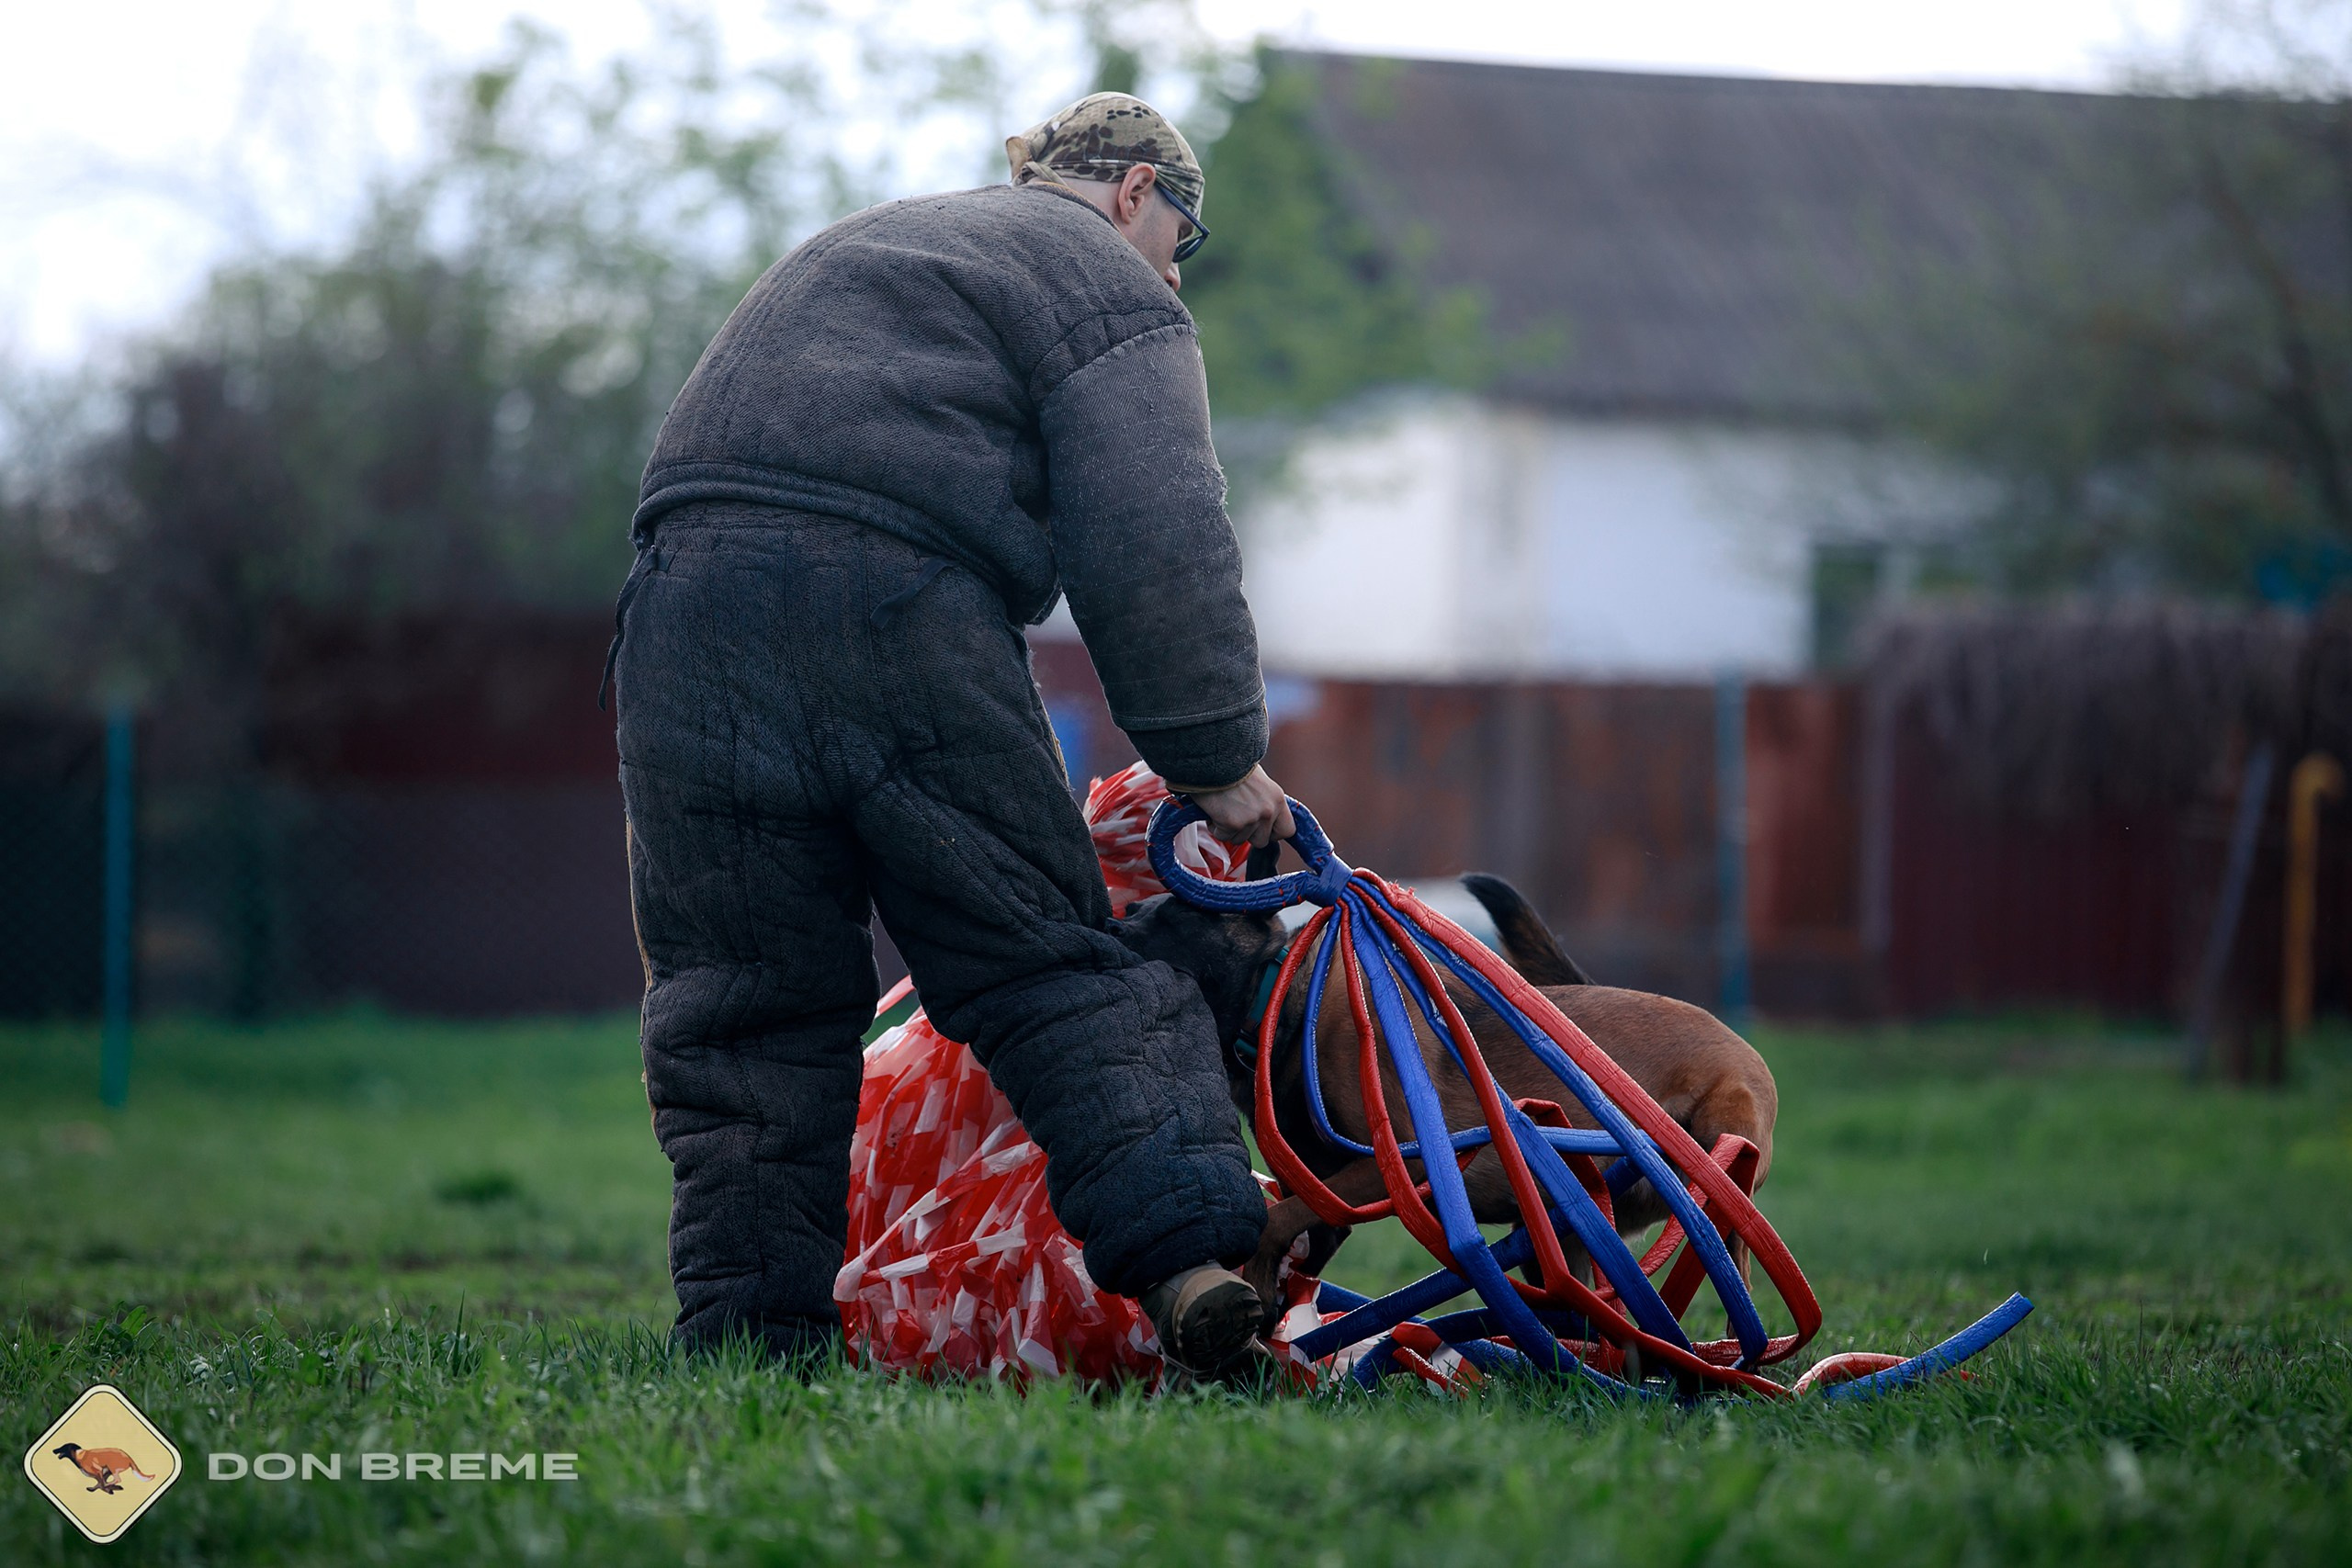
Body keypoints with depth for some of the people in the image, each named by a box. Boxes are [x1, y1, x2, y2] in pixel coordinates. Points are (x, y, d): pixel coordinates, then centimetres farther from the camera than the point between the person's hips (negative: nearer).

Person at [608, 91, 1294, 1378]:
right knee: (1042, 960, 1)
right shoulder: (1105, 286, 12)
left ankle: (750, 1330, 5)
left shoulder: (862, 250, 35)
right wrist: (1216, 753, 2)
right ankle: (1184, 1244, -11)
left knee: (743, 998, 8)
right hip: (903, 617, -5)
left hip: (693, 589, 6)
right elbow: (1152, 539, -2)